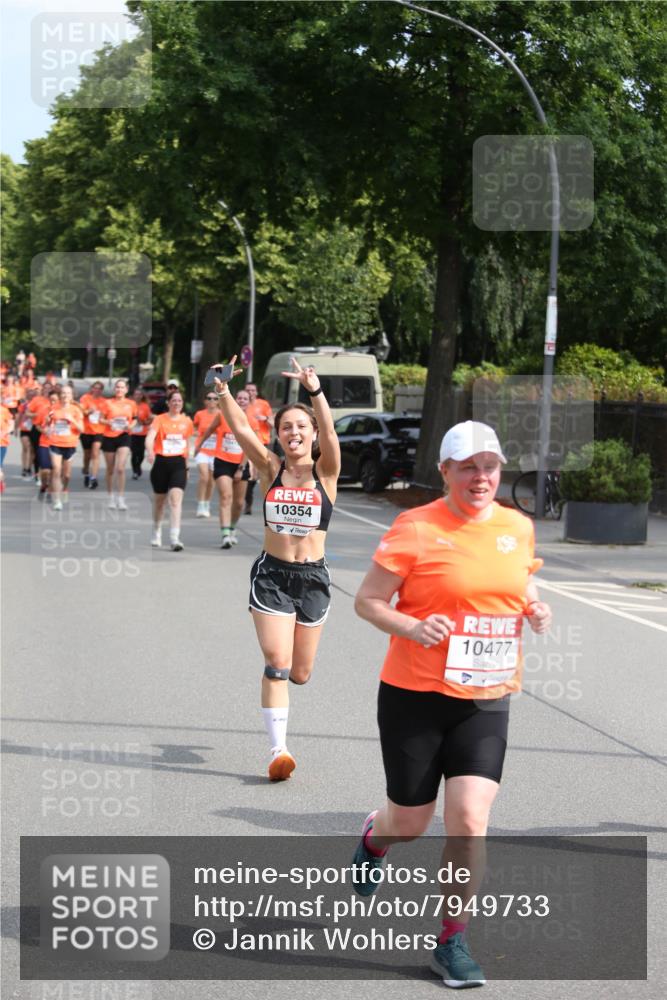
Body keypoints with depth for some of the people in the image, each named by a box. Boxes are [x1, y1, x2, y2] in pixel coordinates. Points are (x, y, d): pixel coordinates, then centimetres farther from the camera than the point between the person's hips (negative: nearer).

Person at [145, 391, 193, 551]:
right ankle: (156, 533, 37)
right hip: (161, 462, -1)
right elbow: (150, 437, -18)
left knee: (176, 498, -15)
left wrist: (186, 466, 22)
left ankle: (175, 538, -21)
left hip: (179, 463, 1)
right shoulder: (160, 419, -2)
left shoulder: (187, 422, 7)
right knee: (160, 499, 14)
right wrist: (150, 451, -38)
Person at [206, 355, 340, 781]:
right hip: (272, 575, -1)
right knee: (276, 663, -13)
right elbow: (242, 429, -13)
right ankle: (279, 750, -10)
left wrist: (315, 390, -38)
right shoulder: (271, 469, 0)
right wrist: (224, 391, -28)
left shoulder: (325, 472, -3)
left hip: (313, 577, 1)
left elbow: (329, 432, -22)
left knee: (300, 674, 10)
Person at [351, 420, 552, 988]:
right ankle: (373, 839, 48)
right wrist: (411, 627, -24)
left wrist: (535, 608, 0)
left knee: (470, 821, -9)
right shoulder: (416, 529, -10)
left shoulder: (518, 527, 5)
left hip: (486, 702, 3)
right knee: (411, 823, 9)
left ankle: (453, 942, 7)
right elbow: (367, 600, -6)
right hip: (416, 698, -3)